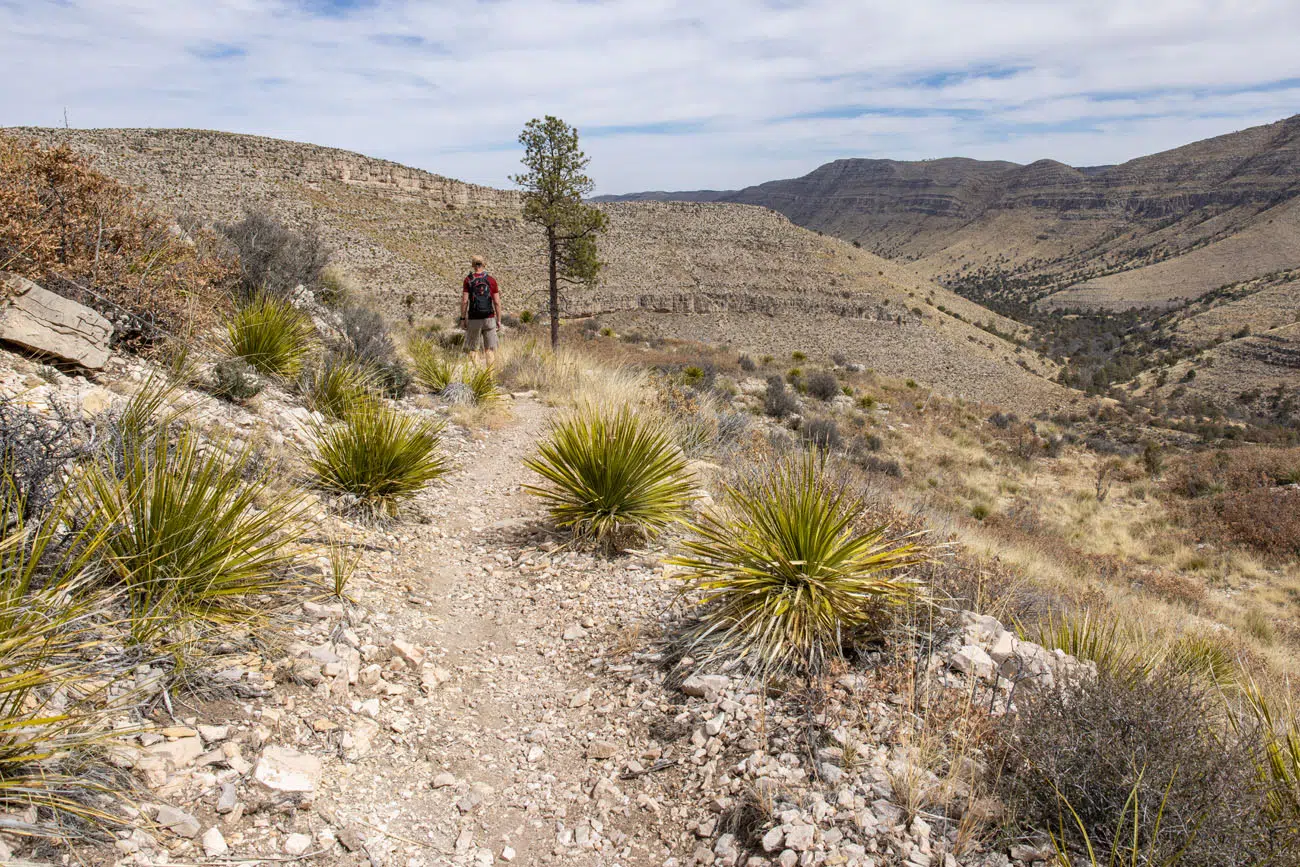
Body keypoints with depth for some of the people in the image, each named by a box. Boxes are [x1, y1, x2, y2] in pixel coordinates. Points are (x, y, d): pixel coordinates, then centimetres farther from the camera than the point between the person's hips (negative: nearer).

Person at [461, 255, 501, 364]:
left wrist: (463, 318, 1)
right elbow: (497, 302, -1)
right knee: (490, 349, 6)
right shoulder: (491, 280, 0)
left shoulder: (468, 279, -3)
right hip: (489, 318, 1)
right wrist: (499, 320, 6)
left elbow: (464, 301, -7)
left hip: (474, 319, -1)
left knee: (471, 348, 10)